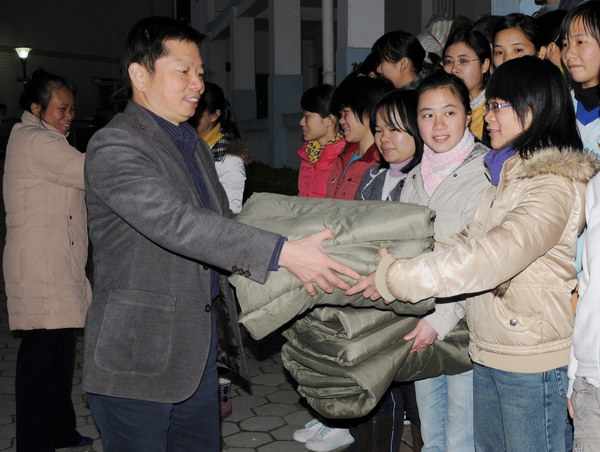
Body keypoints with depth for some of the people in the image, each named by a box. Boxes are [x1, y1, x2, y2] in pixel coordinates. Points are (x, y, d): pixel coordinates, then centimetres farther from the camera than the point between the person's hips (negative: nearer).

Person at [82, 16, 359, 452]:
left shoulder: (194, 145, 14)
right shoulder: (113, 147, -16)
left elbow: (222, 224, 18)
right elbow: (175, 223, -30)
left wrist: (296, 264, 5)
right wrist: (283, 253, -34)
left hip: (201, 350, 8)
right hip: (139, 358, -8)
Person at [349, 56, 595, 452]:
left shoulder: (555, 185, -18)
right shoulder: (508, 174, 12)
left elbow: (493, 256, -29)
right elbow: (469, 240, 9)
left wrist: (399, 277, -26)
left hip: (532, 360, -8)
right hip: (489, 352, 8)